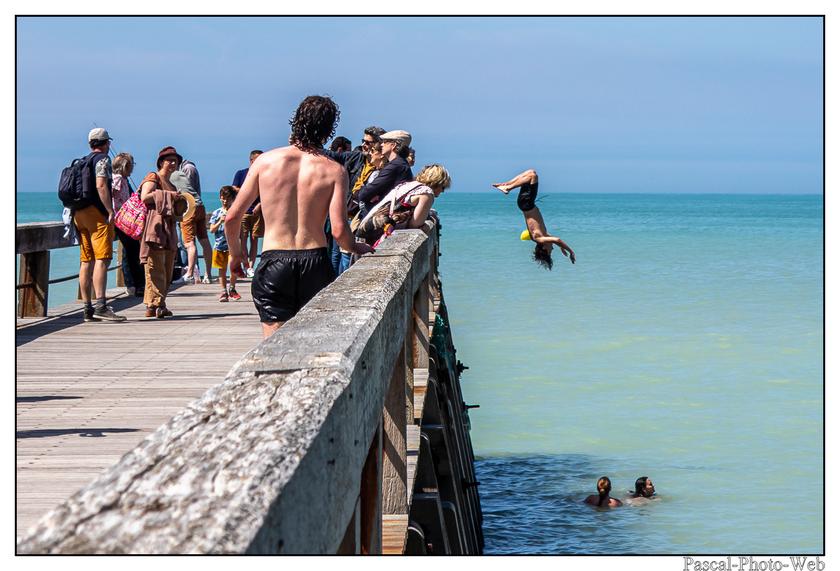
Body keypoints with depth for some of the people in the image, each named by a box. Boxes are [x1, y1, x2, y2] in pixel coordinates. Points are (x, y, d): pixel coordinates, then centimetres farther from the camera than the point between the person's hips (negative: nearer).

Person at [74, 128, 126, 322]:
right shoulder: (102, 159, -4)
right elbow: (101, 185, -17)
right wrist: (111, 211, -19)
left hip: (79, 214, 9)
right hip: (97, 213, -9)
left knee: (86, 261, 8)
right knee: (102, 259, -14)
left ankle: (87, 308, 7)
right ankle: (100, 306, -25)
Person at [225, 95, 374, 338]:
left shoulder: (266, 161, 2)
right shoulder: (334, 171, -1)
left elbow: (232, 217, 3)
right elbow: (339, 231, -9)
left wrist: (235, 253, 21)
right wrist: (356, 248, 13)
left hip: (273, 264, 0)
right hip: (315, 263, 0)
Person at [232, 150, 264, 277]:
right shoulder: (240, 174, 8)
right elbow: (234, 190, 1)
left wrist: (260, 205, -8)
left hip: (257, 212, 1)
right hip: (243, 211, -1)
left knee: (254, 240, 0)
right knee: (243, 240, -6)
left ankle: (251, 267, 2)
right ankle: (246, 267, -2)